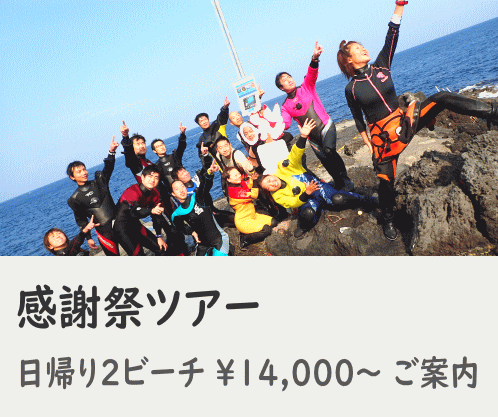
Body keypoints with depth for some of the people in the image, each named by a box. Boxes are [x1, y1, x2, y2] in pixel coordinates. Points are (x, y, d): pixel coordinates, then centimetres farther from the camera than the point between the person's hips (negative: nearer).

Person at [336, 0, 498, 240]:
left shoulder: (381, 66, 1)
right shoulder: (351, 89, -6)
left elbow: (392, 35, -7)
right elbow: (358, 120, 5)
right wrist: (368, 144, 3)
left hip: (405, 122, 3)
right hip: (384, 138, -3)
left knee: (442, 99, -16)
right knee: (386, 182, -2)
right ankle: (388, 221, 23)